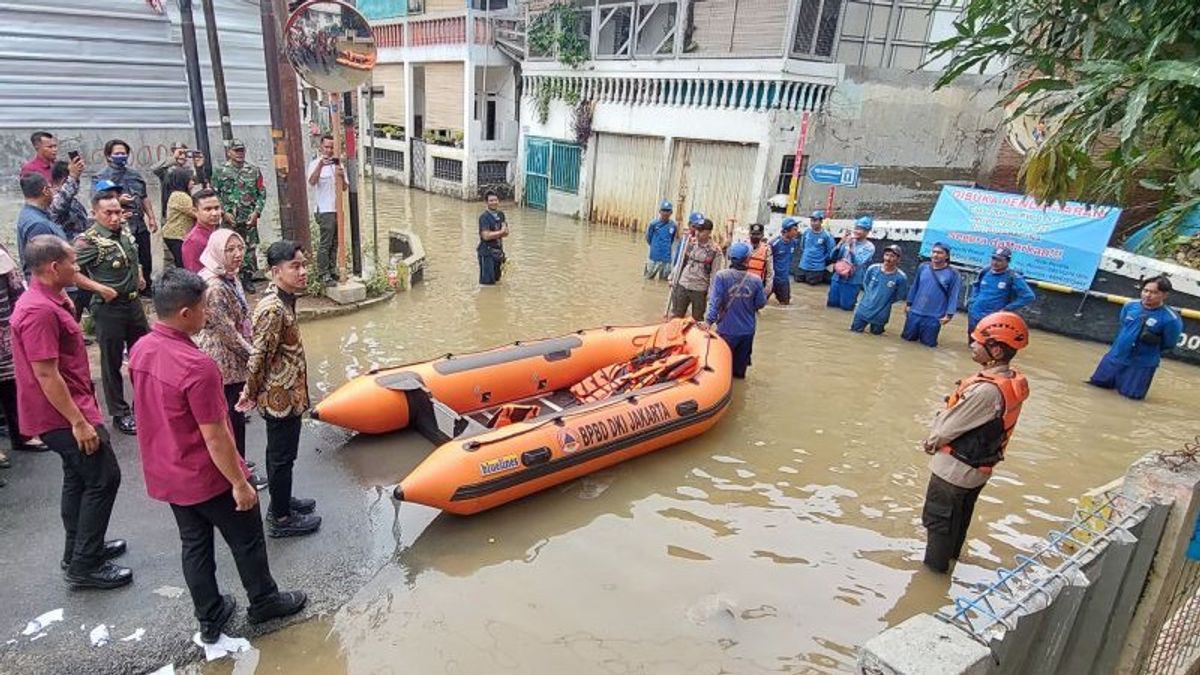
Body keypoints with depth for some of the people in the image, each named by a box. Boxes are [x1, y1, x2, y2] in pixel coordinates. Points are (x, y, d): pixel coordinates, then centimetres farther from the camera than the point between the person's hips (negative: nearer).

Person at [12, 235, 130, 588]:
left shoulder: (47, 301, 9)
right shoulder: (39, 311, -24)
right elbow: (46, 375, -26)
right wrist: (78, 421, -24)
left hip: (67, 409, 11)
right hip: (64, 414, -11)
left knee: (78, 478, 20)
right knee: (104, 479, -4)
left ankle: (79, 550, 33)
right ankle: (85, 566, 5)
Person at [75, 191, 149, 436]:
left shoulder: (125, 232, 4)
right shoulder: (88, 241, -17)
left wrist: (139, 276, 11)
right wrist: (99, 288, -21)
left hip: (133, 302, 7)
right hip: (109, 308, -7)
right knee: (112, 362, 6)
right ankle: (120, 414, 18)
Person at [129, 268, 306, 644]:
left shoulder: (141, 350, -5)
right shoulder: (196, 366, -31)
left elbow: (155, 410, 9)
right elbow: (214, 437, -26)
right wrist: (240, 483, -16)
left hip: (165, 475, 8)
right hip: (207, 477, -8)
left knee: (194, 545, 21)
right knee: (246, 540, 15)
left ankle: (210, 619, 36)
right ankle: (264, 602, 35)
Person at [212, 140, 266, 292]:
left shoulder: (254, 171, 7)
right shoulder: (220, 171, 4)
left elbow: (262, 193, 6)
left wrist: (256, 212, -5)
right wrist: (224, 212, -8)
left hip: (249, 219, 1)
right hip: (229, 219, -1)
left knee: (250, 249, 3)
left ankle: (248, 278, 13)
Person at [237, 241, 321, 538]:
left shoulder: (283, 299, 4)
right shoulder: (273, 310, -27)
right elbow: (258, 356, -24)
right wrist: (250, 394, -10)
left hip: (287, 394, 9)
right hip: (280, 396, -9)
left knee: (280, 452, 22)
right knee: (282, 455, 5)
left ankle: (281, 501, 40)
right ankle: (281, 518, 20)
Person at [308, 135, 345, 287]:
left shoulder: (338, 163, 13)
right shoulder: (315, 163, -3)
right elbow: (312, 182, -21)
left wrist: (342, 177, -11)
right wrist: (320, 165, -34)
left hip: (338, 209, 6)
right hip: (325, 210, -6)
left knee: (335, 243, 12)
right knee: (325, 244, -6)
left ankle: (332, 270, 21)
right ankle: (323, 274, -2)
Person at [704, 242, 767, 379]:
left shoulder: (721, 276, -20)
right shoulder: (756, 280, -14)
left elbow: (715, 301, -20)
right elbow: (761, 304, -3)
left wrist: (709, 320, -13)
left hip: (727, 329, -2)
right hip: (747, 329, 3)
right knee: (741, 359, 24)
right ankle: (738, 373, 42)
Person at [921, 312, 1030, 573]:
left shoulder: (987, 390, -34)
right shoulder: (1014, 381, -5)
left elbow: (949, 427, -23)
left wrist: (931, 441, -3)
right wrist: (938, 436, 2)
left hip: (955, 468, -8)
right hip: (979, 468, 8)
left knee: (938, 520, 13)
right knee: (959, 518, 28)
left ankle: (935, 567, 30)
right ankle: (951, 555, 48)